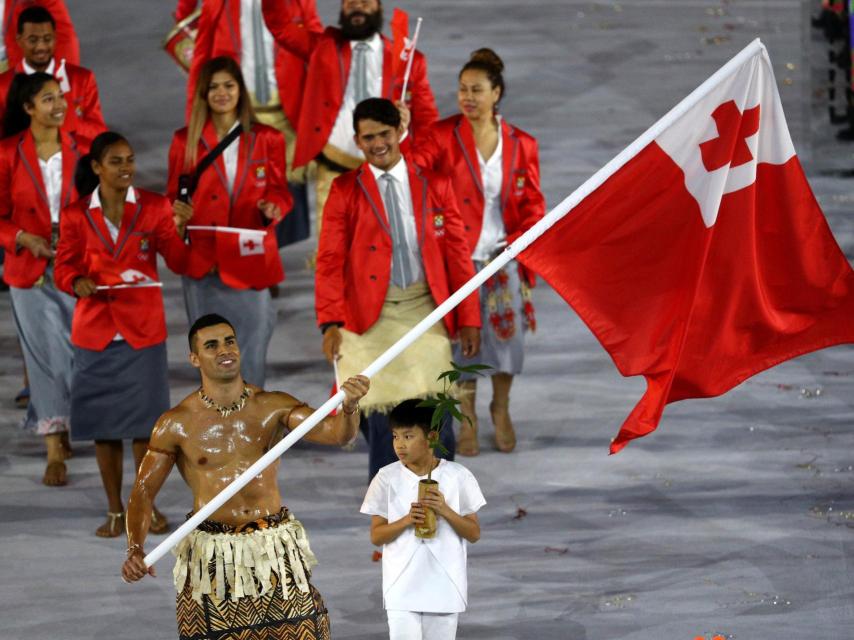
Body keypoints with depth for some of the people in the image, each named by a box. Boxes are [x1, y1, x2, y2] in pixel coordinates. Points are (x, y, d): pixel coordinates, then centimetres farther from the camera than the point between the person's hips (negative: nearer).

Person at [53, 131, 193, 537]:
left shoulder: (153, 207, 1)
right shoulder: (76, 215, 2)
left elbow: (179, 263, -3)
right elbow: (64, 267, 4)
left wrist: (179, 232, -21)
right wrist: (78, 283, -18)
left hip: (143, 329, 0)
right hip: (95, 330, 0)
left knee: (144, 419, 1)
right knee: (104, 421, 4)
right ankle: (115, 510, 14)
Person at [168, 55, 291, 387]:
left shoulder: (266, 139, 6)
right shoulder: (186, 141, 5)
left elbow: (279, 192, 11)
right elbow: (173, 196, 11)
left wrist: (273, 208, -12)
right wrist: (177, 210, -12)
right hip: (204, 263, 0)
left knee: (252, 356, -3)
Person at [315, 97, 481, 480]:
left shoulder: (434, 184, 8)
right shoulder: (345, 190, 4)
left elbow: (457, 252, 9)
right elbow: (330, 261, -1)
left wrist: (468, 318, 4)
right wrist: (331, 322, -13)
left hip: (425, 310, 1)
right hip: (373, 316, -1)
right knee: (382, 415, -2)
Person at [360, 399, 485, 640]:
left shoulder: (458, 477, -3)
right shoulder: (387, 478, -2)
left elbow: (474, 533, 1)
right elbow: (376, 535, 1)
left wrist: (445, 511, -17)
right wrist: (407, 520, -18)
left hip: (444, 588, 1)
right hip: (402, 588, -1)